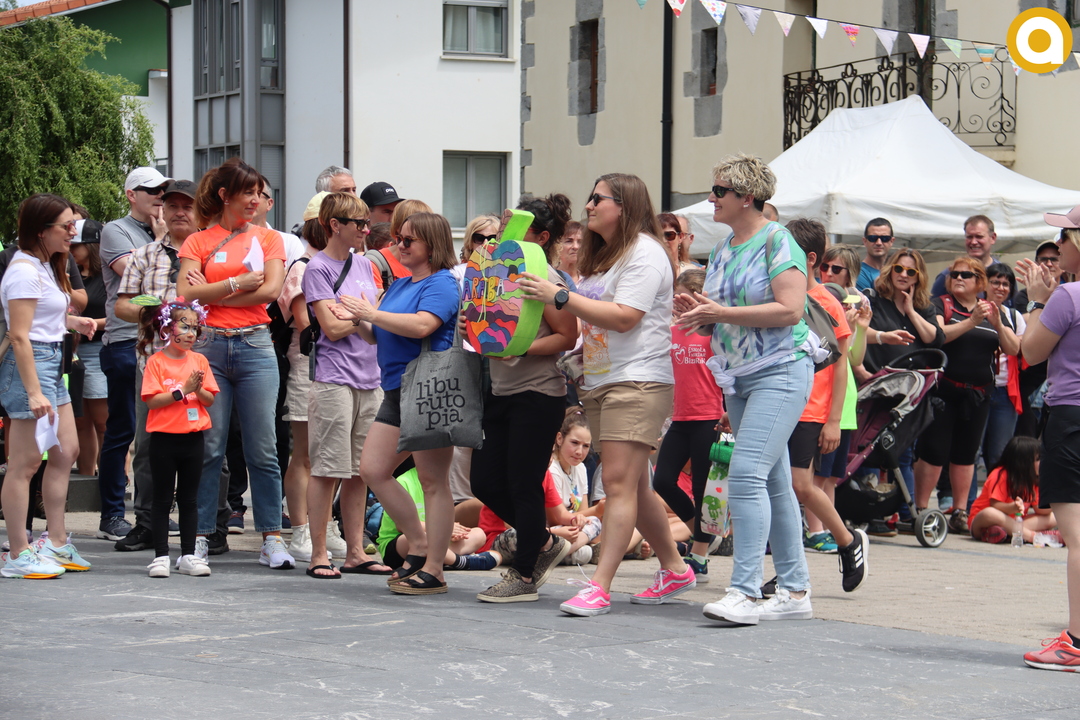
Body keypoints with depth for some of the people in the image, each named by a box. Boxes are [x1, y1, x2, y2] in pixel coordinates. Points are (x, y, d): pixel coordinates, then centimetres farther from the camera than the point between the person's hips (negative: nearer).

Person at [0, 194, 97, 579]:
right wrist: (34, 392, -24)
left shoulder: (46, 266, 15)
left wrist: (73, 321, 9)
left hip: (52, 363, 10)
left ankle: (56, 544, 22)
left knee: (66, 453, 14)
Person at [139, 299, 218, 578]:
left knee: (189, 499, 9)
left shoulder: (199, 361, 7)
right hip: (164, 439, -4)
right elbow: (152, 400, -14)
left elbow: (210, 399, 5)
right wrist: (183, 390, -19)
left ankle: (188, 555, 14)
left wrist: (199, 390, -15)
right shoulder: (156, 362, -5)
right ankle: (161, 556, 7)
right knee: (162, 499, 3)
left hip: (193, 438, 4)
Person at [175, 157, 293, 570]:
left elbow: (271, 289, -4)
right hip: (209, 347, 0)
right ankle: (201, 536, 7)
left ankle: (272, 539, 3)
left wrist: (213, 294, -3)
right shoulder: (198, 242, 9)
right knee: (208, 447, 1)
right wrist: (238, 283, -8)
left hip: (255, 346, 0)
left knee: (262, 449, -1)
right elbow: (186, 293, -5)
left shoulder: (268, 238, 12)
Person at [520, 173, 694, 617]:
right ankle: (675, 570, 24)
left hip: (638, 381, -10)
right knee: (633, 486, 12)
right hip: (599, 381, 10)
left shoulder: (644, 252, -8)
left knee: (620, 482, -13)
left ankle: (599, 586, -18)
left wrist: (559, 297, -17)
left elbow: (623, 317, -18)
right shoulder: (603, 255, 23)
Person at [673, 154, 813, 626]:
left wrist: (722, 313, -20)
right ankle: (795, 591, 14)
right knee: (774, 483, 10)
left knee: (747, 473, -19)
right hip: (738, 378, 9)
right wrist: (696, 314, -1)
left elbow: (791, 309, -20)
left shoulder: (776, 242, -9)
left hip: (780, 372, -9)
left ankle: (745, 591, -21)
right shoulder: (723, 250, 15)